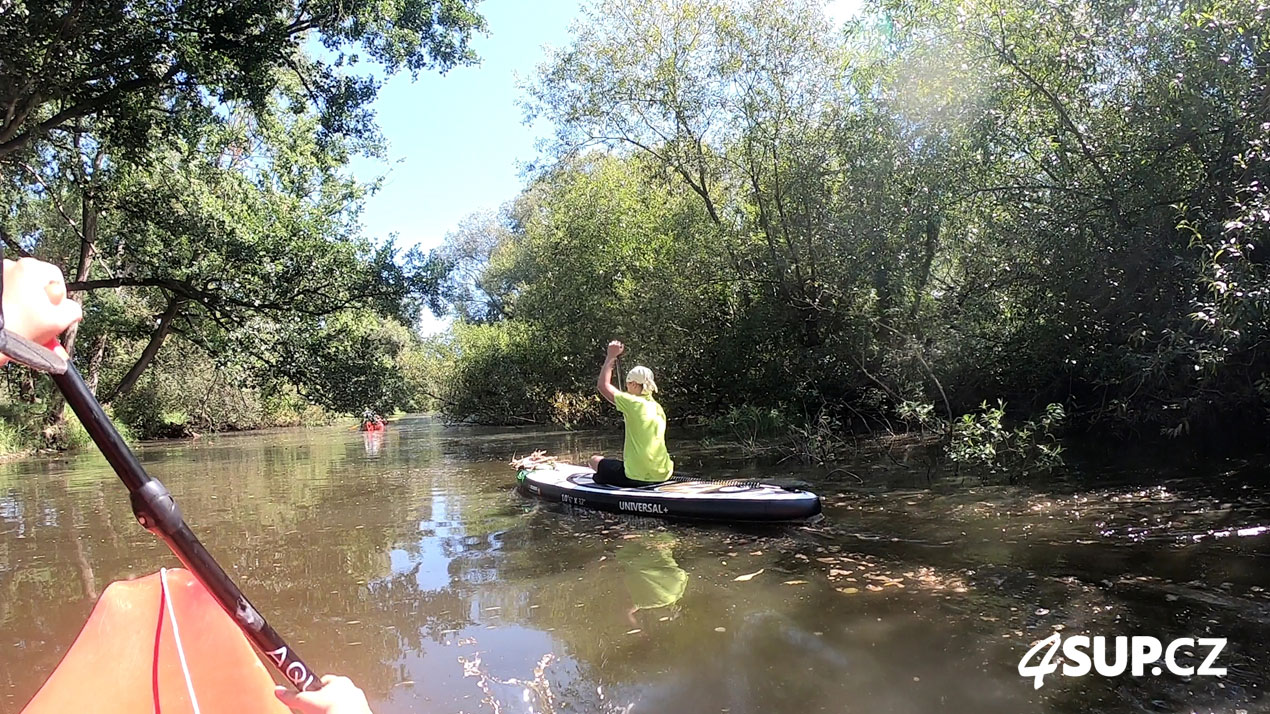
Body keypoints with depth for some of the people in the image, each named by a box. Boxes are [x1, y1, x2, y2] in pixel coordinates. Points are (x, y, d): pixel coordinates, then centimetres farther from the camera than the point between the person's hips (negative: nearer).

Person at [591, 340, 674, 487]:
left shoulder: (633, 403, -11)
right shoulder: (658, 408, 9)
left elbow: (603, 385, -2)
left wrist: (611, 356, 4)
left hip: (638, 477, -6)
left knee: (595, 460, 15)